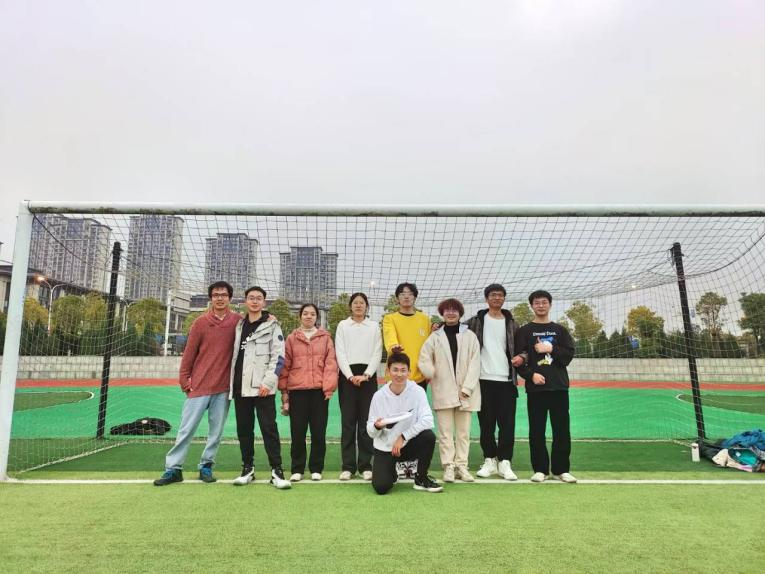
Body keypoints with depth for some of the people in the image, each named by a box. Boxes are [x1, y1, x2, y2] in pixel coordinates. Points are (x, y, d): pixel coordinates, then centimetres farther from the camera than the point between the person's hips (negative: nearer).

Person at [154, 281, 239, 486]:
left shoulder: (238, 321, 1)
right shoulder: (201, 322, -1)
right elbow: (189, 353, 1)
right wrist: (184, 380, 0)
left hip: (223, 387, 1)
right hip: (199, 386, -1)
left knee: (216, 431, 8)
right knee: (186, 429, 3)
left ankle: (206, 467, 21)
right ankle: (173, 469, 13)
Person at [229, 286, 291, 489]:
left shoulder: (272, 325, 0)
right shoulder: (240, 325, 15)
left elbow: (278, 356, -7)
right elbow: (235, 355, 20)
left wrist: (268, 381, -16)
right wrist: (232, 382, 12)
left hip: (263, 386, -5)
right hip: (240, 386, 5)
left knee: (269, 428, -5)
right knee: (244, 429, 10)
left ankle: (276, 470, 1)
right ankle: (248, 468, 22)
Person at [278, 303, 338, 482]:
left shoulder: (325, 337, 7)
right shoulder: (292, 338, 8)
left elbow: (331, 363, 0)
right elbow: (285, 365, 7)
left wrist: (329, 386, -11)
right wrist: (284, 390, 3)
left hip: (319, 390, 0)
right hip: (297, 390, 0)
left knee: (319, 431, 5)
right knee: (297, 432, 4)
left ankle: (316, 468, 18)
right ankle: (297, 469, 17)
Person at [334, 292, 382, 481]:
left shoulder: (374, 326, 11)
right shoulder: (342, 325, 10)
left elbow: (377, 353, 3)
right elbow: (340, 353, 1)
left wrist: (366, 375, -10)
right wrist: (350, 376, -11)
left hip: (368, 376, 0)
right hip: (347, 376, 0)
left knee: (366, 421, 0)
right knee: (348, 421, 0)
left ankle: (366, 465, 7)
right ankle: (348, 466, 5)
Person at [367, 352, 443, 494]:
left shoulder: (417, 391, -12)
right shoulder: (379, 396, -10)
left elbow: (427, 420, -23)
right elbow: (371, 431, -5)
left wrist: (403, 437, -25)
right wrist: (376, 426, -29)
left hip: (408, 445, 1)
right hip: (384, 448, 0)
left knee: (428, 436, -29)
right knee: (381, 487, -20)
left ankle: (421, 479, -3)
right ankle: (391, 472, 19)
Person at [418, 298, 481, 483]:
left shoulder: (470, 336, 4)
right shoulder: (435, 337, 8)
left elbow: (475, 364, -2)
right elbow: (424, 360, 3)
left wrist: (467, 388, -9)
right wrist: (435, 376, -8)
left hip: (465, 392, 0)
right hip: (443, 392, 0)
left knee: (463, 432, 6)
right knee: (445, 432, 1)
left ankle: (461, 466, 15)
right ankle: (449, 467, 8)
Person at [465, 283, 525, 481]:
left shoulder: (511, 322, 11)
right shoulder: (476, 321, 5)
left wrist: (521, 357, -5)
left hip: (506, 379, 1)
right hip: (484, 379, -1)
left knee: (507, 423, 0)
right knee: (486, 423, 6)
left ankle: (504, 462, 8)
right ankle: (490, 460, 17)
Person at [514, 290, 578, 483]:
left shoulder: (560, 330, 13)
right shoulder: (524, 331, 7)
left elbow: (569, 355, 3)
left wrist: (550, 349, -10)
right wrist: (530, 374, -14)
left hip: (559, 387, 2)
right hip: (535, 388, -2)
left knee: (562, 429, 4)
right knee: (537, 431, 3)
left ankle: (561, 469, 16)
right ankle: (540, 469, 13)